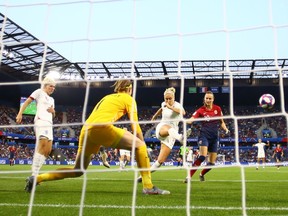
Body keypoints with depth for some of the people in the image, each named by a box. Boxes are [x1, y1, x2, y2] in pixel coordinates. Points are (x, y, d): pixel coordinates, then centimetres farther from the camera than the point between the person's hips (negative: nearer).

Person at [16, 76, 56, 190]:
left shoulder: (51, 99, 29)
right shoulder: (39, 92, 8)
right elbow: (26, 102, -1)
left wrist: (53, 111, 5)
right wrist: (20, 113, -15)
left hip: (49, 124, 9)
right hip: (41, 121, -9)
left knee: (48, 150, 1)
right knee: (43, 145, -27)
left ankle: (34, 175, 4)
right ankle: (34, 176, -37)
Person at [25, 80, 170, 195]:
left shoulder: (106, 97, 34)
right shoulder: (128, 99, 15)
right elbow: (135, 124, 10)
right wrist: (142, 142, 22)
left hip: (86, 130, 7)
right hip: (101, 127, -7)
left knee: (77, 171, 19)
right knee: (139, 145, 1)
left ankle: (37, 178, 15)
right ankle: (148, 186, -4)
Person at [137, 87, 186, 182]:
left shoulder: (177, 105, -7)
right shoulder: (163, 104, 9)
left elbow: (183, 112, -32)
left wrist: (170, 107, -42)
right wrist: (154, 117, 49)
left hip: (171, 135, -1)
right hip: (161, 127, 1)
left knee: (160, 161, -10)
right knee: (165, 130, -43)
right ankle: (179, 137, -75)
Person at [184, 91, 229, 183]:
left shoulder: (217, 109, 4)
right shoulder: (201, 110, -6)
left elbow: (221, 122, 16)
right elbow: (191, 119, -19)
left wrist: (225, 129, -3)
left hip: (214, 137, 4)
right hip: (204, 135, -4)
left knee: (212, 163, 6)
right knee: (202, 156, -28)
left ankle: (202, 174, 36)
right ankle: (189, 176, -24)